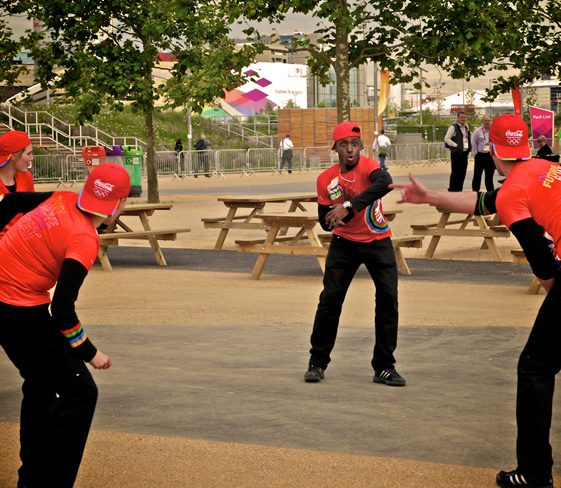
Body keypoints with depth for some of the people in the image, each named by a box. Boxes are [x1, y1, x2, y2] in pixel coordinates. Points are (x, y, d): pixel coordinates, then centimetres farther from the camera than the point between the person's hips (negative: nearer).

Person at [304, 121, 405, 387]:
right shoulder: (326, 179, -4)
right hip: (344, 244, 2)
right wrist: (336, 213, -23)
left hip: (378, 243, -2)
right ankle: (317, 362, 11)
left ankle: (384, 367, 6)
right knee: (330, 298, -3)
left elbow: (384, 183, -40)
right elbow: (326, 223, 1)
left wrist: (349, 205, -45)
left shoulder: (368, 166, -15)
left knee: (388, 298, -6)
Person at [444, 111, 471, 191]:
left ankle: (459, 189, 17)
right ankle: (452, 189, 1)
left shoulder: (466, 128, 15)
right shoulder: (453, 128, -8)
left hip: (464, 153, 7)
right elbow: (446, 139, -13)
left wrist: (469, 147, 10)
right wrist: (455, 145, -17)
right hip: (456, 153, -7)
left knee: (462, 172, 9)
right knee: (455, 172, -5)